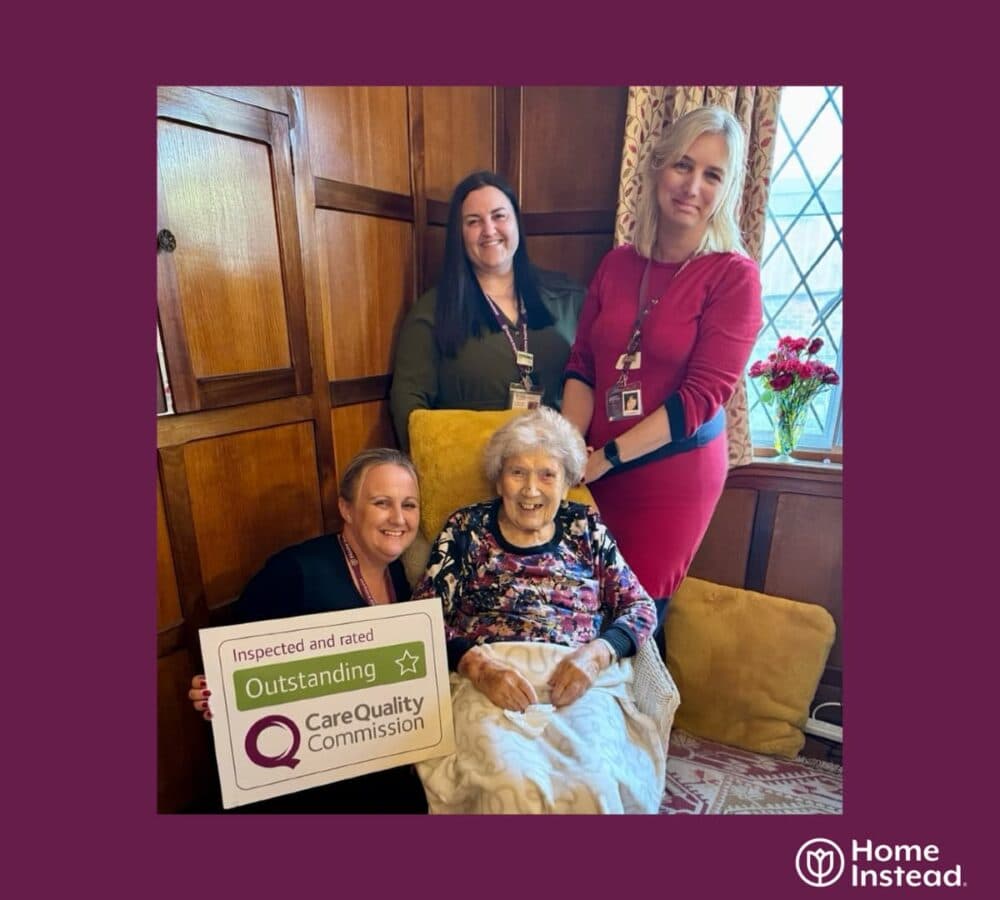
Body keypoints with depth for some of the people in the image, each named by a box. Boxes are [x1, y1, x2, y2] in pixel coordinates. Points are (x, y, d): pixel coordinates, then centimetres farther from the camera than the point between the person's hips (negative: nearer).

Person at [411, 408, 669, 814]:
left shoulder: (586, 527, 14)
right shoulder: (466, 528, 9)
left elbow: (640, 606, 12)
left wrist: (597, 653, -9)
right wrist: (478, 666, -16)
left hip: (579, 683, 2)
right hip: (487, 681, -1)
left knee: (593, 788, -29)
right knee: (511, 787, -31)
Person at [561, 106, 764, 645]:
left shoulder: (733, 275, -8)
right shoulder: (618, 263, 5)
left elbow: (703, 394, -14)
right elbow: (581, 367, 3)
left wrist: (604, 457, -16)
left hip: (673, 471, -3)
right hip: (598, 470, 4)